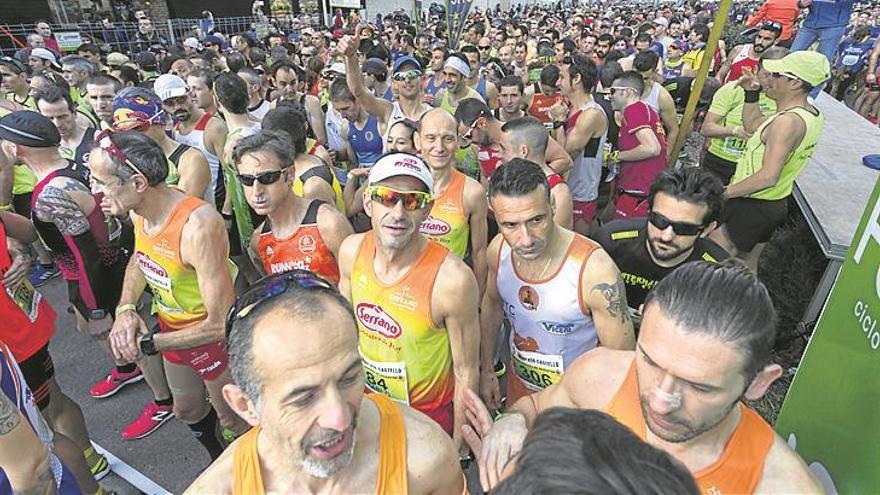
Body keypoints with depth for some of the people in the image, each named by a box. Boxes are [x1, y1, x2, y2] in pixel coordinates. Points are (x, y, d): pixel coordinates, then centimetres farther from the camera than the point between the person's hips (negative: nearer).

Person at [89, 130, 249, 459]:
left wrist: (147, 344, -22)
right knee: (187, 410, 29)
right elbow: (138, 260, 12)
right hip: (171, 327, 8)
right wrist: (125, 310, -6)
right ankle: (220, 463, 59)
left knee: (231, 420, 16)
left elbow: (219, 324, -32)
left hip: (215, 335, -8)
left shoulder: (198, 226, -38)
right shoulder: (139, 210, -12)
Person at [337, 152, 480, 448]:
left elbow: (465, 372, -18)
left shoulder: (453, 280, -31)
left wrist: (456, 446, -9)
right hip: (366, 399, 5)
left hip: (429, 413, -4)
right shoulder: (351, 250, -15)